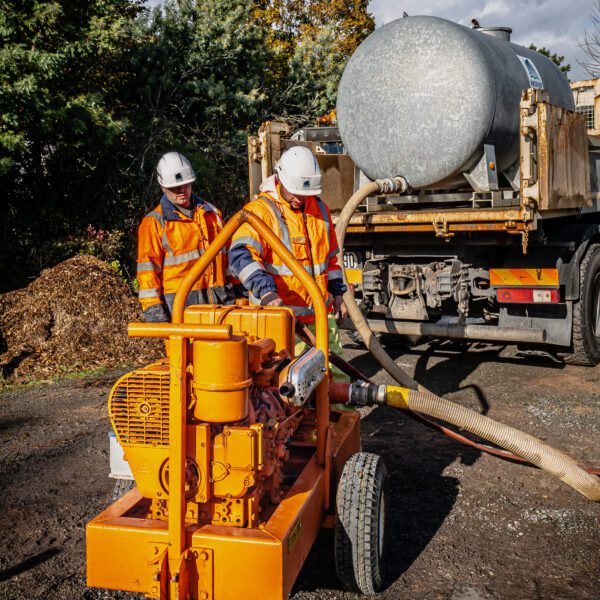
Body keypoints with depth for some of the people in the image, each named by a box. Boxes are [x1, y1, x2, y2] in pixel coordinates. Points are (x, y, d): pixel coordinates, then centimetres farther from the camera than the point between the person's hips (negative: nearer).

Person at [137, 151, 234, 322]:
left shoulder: (212, 213, 16)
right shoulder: (154, 222, 0)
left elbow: (225, 255, 20)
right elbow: (148, 268, -4)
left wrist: (230, 295, 16)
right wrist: (153, 309, -12)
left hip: (216, 301, 5)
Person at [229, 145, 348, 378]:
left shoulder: (319, 208, 11)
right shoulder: (260, 210, -12)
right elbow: (241, 255, -26)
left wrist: (338, 292, 19)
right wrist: (265, 292, -38)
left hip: (321, 311, 7)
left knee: (335, 372, 15)